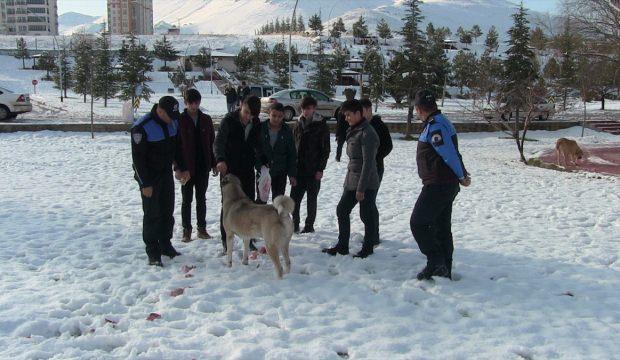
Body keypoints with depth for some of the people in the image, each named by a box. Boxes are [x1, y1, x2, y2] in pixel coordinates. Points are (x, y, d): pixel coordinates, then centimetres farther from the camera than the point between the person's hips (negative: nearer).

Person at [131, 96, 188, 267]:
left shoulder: (173, 122, -1)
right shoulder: (142, 127, -23)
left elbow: (177, 147, 12)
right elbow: (138, 158, -20)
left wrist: (182, 168, 3)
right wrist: (145, 184, -19)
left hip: (166, 173, 7)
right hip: (149, 176, -6)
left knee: (168, 211, 12)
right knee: (152, 214, -2)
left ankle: (165, 244, 26)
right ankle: (153, 252, 9)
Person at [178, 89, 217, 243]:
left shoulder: (206, 120, 5)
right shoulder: (180, 120, -6)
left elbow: (212, 143, 9)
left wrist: (213, 164, 7)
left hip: (203, 166, 3)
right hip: (187, 167, -3)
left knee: (201, 198, 12)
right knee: (187, 200, 6)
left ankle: (202, 228, 22)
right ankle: (186, 230, 14)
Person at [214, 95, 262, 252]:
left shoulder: (256, 123, 3)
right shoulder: (229, 121, -10)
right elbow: (219, 142, -18)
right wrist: (220, 160, -36)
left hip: (247, 169, 4)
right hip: (229, 169, -4)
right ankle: (226, 240, 10)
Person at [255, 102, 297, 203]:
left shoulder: (287, 131, -2)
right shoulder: (261, 128, -7)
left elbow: (292, 154, 2)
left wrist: (292, 174, -2)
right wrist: (260, 165, -15)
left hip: (280, 173, 1)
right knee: (261, 200, 5)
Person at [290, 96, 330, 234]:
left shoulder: (321, 126, -4)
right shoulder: (299, 125, 10)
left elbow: (326, 149, -5)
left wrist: (320, 169, -11)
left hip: (313, 169, -4)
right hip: (298, 169, 4)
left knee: (311, 199, 6)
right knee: (294, 197, 3)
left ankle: (309, 226, 17)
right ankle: (295, 224, 16)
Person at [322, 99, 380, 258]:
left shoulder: (367, 133, -17)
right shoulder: (353, 131, 12)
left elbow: (368, 163, -21)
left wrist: (361, 188, -22)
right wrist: (350, 179, 18)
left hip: (366, 182, -9)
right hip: (351, 180, 10)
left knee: (367, 214, 3)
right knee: (342, 210, 11)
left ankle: (367, 248, 18)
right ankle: (342, 246, 21)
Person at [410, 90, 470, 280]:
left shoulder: (434, 127, -18)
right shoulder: (442, 122, 16)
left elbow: (450, 154, -19)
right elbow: (453, 153, 15)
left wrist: (462, 177, -7)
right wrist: (462, 174, 9)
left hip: (437, 186, -10)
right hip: (449, 185, 10)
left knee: (418, 223, -3)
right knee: (442, 227, 14)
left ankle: (436, 262, -3)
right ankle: (444, 270, 21)